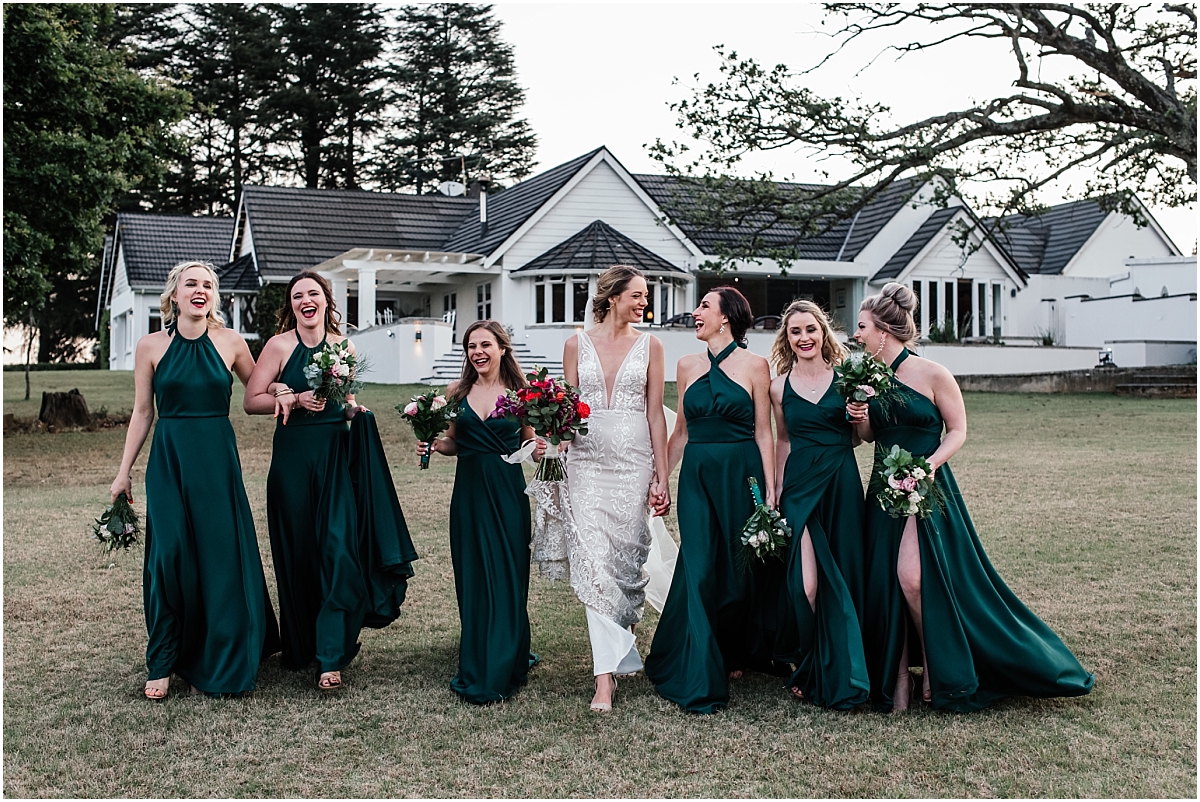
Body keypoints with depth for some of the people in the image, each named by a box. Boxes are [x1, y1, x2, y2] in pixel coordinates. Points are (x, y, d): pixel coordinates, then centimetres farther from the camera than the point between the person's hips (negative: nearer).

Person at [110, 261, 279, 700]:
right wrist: (125, 470, 6)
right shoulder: (151, 346, 2)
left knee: (222, 557, 2)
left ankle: (223, 662, 18)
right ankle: (163, 664, 9)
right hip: (168, 462, 0)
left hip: (218, 461, 1)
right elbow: (142, 412, 7)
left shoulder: (230, 343, 2)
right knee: (169, 558, -5)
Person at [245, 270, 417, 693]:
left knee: (338, 550, -9)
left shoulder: (344, 347, 9)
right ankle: (300, 646, 23)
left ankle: (330, 657, -4)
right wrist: (296, 399, -15)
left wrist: (354, 408, 2)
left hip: (338, 456, 2)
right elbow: (252, 401, -3)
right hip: (294, 457, -2)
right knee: (299, 553, 5)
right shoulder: (279, 346, -1)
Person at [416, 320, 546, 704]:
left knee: (506, 578, -1)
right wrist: (433, 445, -5)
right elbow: (453, 443, 15)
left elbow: (529, 445, 6)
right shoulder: (456, 393, 6)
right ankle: (476, 666, 17)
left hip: (508, 494, -2)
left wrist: (540, 450, -16)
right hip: (469, 493, 2)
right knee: (472, 578, 6)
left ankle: (498, 673, 8)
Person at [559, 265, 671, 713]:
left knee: (627, 556, 4)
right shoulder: (577, 344, 7)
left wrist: (661, 476, 0)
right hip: (587, 459, 0)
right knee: (594, 557, -10)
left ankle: (617, 645, 31)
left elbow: (655, 414, 4)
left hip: (633, 460, 1)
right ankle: (606, 674, -9)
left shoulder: (649, 345, 6)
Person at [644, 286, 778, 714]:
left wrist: (770, 492, -7)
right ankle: (699, 676, 0)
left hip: (741, 474, -2)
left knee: (738, 568, 7)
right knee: (698, 570, -5)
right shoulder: (688, 366, 9)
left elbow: (763, 433, -3)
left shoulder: (754, 365, -2)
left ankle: (734, 655, 31)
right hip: (697, 474, 2)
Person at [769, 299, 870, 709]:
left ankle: (839, 674, 19)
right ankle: (809, 670, 10)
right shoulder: (779, 387, 7)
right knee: (805, 582, -10)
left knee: (842, 577, 3)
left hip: (841, 483, 0)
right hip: (799, 486, 0)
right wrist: (775, 491, 15)